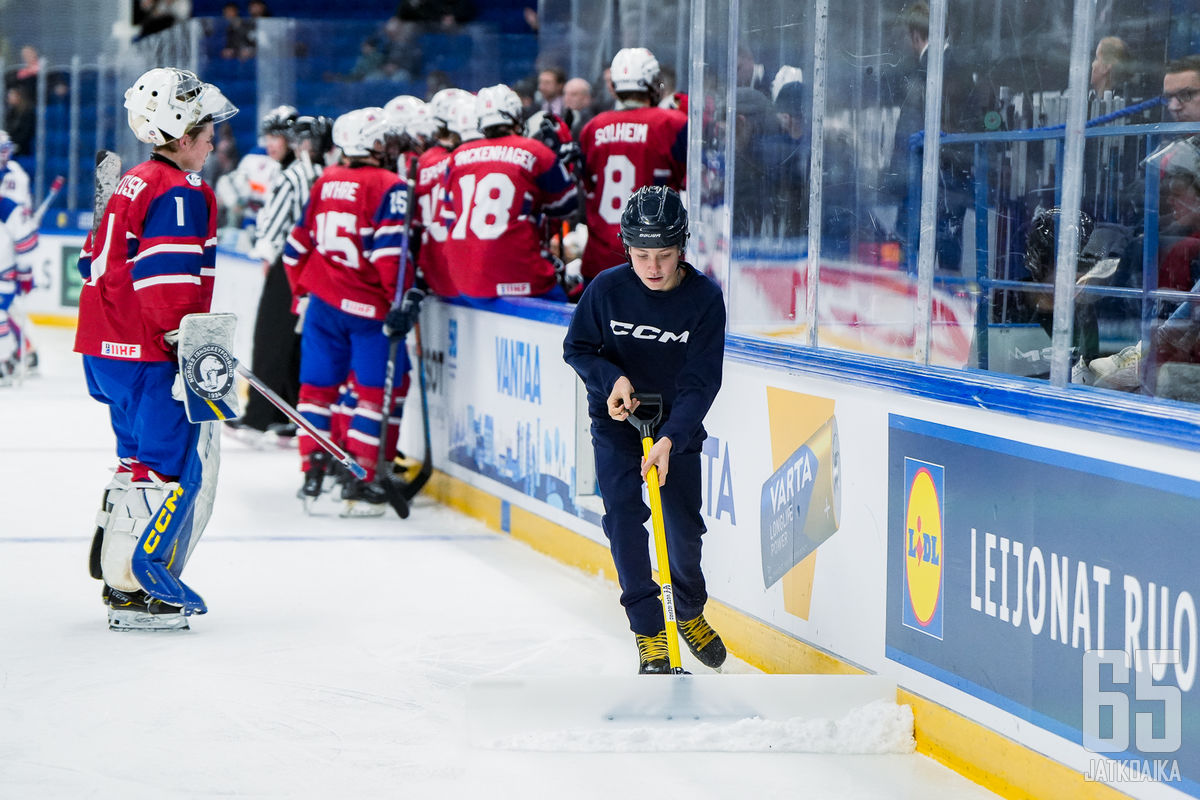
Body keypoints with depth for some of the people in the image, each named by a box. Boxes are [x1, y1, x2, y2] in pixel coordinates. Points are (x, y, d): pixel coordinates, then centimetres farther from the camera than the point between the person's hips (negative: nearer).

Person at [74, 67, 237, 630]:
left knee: (143, 454, 19)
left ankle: (114, 561, 24)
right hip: (150, 356, -10)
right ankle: (130, 591, -7)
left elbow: (96, 261, 23)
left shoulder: (133, 184, 16)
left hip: (107, 346, 10)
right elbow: (168, 282, -24)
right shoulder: (180, 194, -14)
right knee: (167, 465, -7)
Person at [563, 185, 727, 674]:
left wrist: (670, 438, -31)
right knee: (624, 514, -16)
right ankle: (649, 633, -8)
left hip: (678, 427, 0)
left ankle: (690, 612, 31)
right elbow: (577, 348, -1)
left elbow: (702, 381, -20)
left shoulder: (704, 298, -18)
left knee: (685, 525, 1)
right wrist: (613, 378, -21)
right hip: (616, 420, 0)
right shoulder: (607, 289, -16)